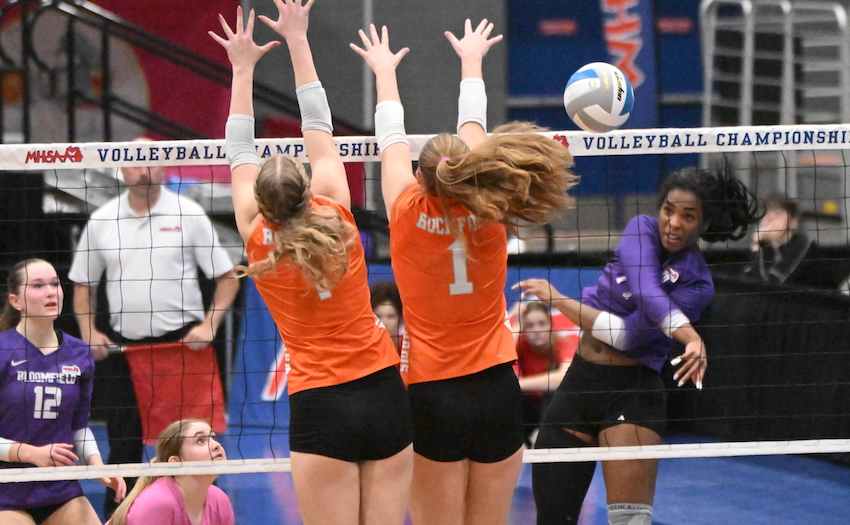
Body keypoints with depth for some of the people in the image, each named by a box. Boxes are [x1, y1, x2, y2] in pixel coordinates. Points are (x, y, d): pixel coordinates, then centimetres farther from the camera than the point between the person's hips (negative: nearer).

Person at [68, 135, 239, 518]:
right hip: (123, 349, 2)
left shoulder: (188, 214, 2)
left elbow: (226, 275, 4)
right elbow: (83, 284, 17)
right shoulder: (101, 221, 8)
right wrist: (88, 332, 3)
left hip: (183, 343, -2)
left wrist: (209, 325, -8)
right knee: (123, 447, 5)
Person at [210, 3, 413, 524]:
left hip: (320, 405, -2)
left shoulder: (258, 238, -2)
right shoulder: (335, 215, 0)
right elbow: (319, 127, 11)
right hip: (386, 391, 2)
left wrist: (243, 69, 22)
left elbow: (240, 154, 13)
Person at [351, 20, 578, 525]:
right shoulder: (487, 215, -5)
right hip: (497, 389, 2)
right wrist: (471, 60, 28)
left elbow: (391, 137, 9)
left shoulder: (408, 213, -10)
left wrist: (386, 70, 27)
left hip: (433, 393, -2)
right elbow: (474, 125, 12)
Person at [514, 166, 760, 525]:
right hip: (577, 385, 4)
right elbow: (647, 293, -19)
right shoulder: (642, 230, 2)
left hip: (631, 392, -4)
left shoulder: (697, 286, -9)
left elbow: (627, 335, -18)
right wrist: (690, 337, -36)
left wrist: (559, 300, -18)